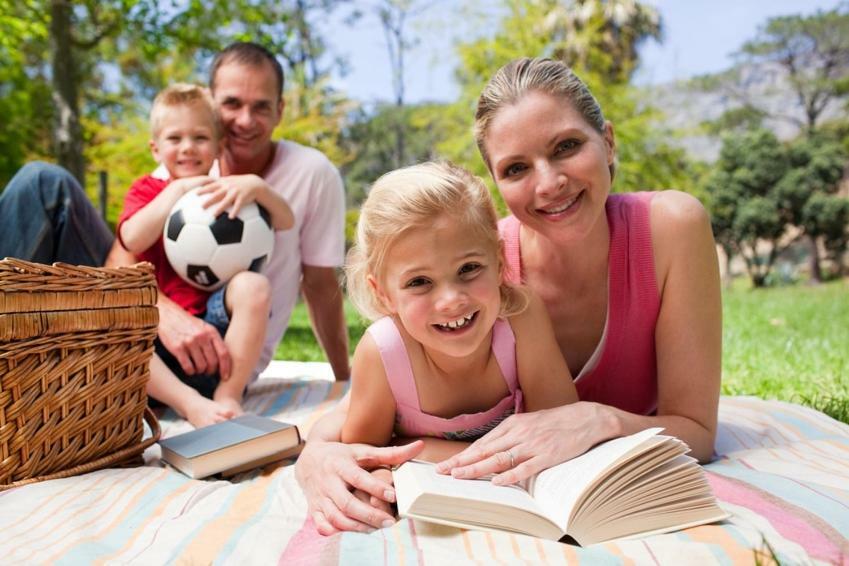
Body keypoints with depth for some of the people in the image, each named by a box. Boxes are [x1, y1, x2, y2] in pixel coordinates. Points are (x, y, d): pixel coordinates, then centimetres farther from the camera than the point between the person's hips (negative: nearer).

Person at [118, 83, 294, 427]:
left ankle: (228, 396, -25)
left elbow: (285, 222, 1)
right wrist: (177, 190, -10)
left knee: (253, 285, -30)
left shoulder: (228, 192, 15)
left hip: (214, 321, 0)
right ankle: (190, 403, -36)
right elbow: (132, 240, -8)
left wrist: (258, 188, -18)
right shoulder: (148, 190, 14)